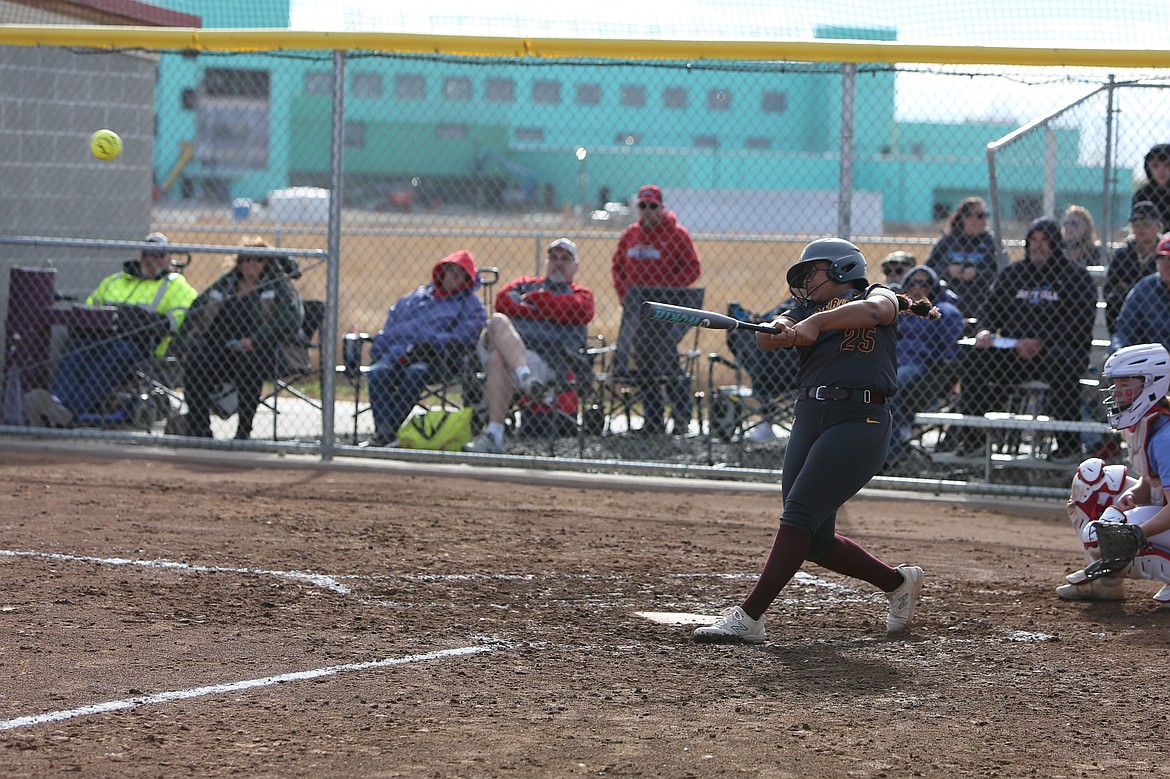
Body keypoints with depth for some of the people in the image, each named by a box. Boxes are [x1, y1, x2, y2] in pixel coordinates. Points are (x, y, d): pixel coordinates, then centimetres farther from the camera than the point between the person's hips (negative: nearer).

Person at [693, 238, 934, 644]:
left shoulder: (877, 296, 8)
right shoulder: (809, 311, 21)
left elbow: (872, 310, -17)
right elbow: (764, 339, 3)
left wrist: (815, 322, -23)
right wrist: (783, 328, -19)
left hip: (860, 420, -7)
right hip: (808, 420, 7)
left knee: (800, 513, -17)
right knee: (815, 541, 6)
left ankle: (749, 616, -19)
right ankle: (898, 582, 28)